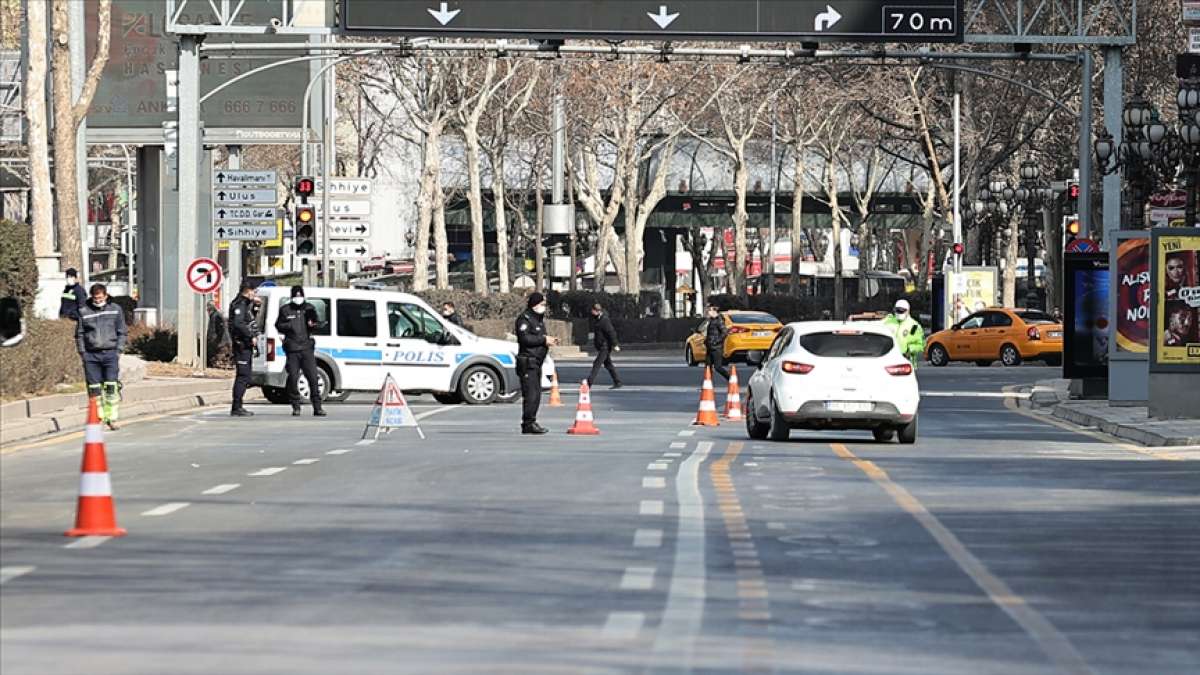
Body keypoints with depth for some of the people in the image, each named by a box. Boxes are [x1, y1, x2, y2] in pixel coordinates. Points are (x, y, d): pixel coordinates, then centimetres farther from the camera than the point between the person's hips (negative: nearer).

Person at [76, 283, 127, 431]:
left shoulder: (116, 310, 6)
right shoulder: (84, 311, 5)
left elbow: (122, 332, 9)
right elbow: (79, 334, 10)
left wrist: (118, 350, -1)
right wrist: (82, 352, 2)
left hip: (110, 353, -1)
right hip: (91, 355, 1)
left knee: (111, 387, -9)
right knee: (94, 388, 0)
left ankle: (111, 418, -5)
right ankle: (98, 417, 5)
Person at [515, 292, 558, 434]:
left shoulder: (539, 318, 21)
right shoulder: (525, 319, -10)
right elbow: (525, 338, -21)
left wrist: (549, 340, 8)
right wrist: (544, 340, -17)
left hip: (537, 362, 10)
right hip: (528, 361, -10)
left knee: (536, 393, 10)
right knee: (531, 393, -13)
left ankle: (530, 422, 15)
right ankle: (528, 424, -13)